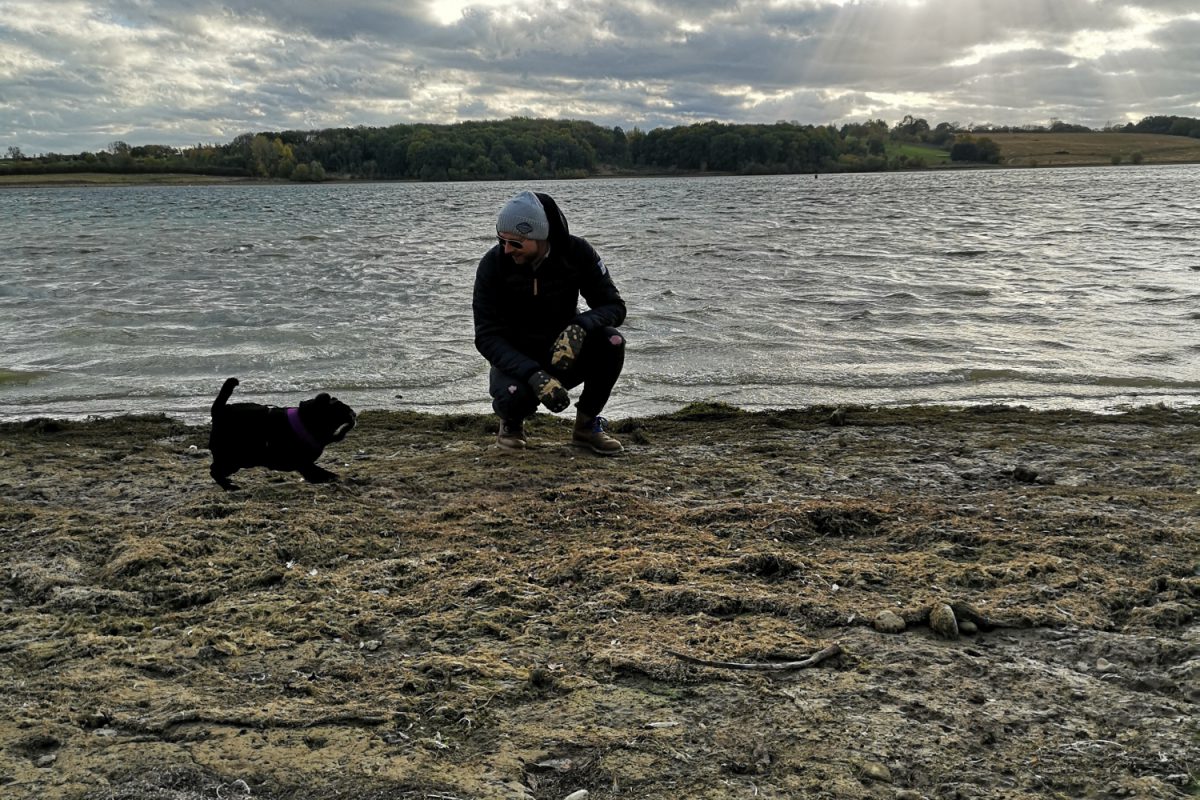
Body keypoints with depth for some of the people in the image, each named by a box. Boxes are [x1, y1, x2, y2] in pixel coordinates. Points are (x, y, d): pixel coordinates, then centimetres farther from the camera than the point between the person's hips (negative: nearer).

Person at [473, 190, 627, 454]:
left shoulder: (576, 252, -13)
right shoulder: (493, 264, -17)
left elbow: (614, 306, -12)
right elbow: (486, 337, -19)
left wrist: (580, 326, -35)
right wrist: (534, 375, -35)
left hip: (564, 355, 2)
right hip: (515, 361, -2)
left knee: (611, 341, -27)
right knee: (515, 396, -36)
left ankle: (587, 424, -5)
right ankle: (512, 422, 4)